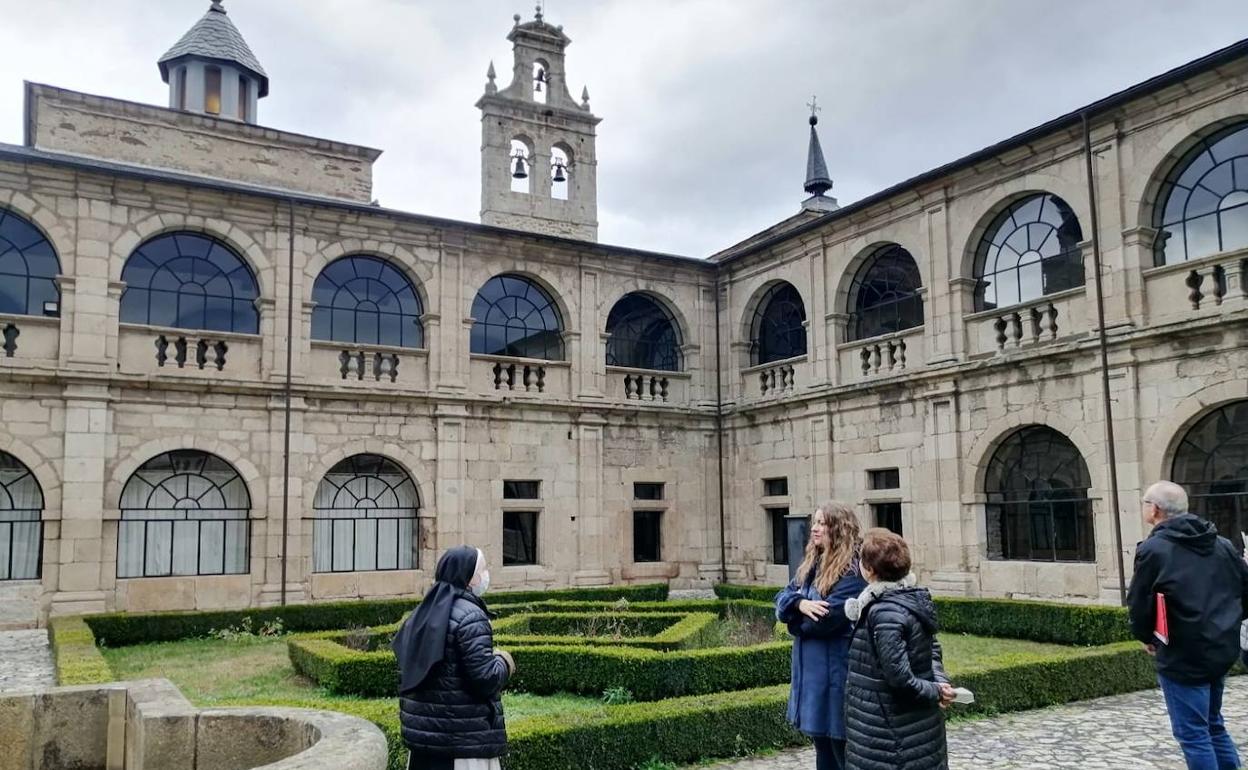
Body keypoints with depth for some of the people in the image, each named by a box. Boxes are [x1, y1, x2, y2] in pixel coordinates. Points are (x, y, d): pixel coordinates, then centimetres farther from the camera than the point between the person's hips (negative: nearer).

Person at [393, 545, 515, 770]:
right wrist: (503, 663, -2)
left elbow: (407, 672, 16)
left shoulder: (422, 614, 10)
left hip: (422, 731, 8)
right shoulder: (470, 616, -16)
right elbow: (485, 679, -20)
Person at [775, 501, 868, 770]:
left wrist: (796, 621, -5)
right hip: (811, 669, 8)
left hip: (837, 672, -8)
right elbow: (782, 601, 5)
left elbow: (828, 617, -23)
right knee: (822, 745, 19)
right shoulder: (811, 564, 10)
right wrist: (800, 604, -17)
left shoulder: (853, 569, -16)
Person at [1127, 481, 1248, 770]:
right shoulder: (1222, 544, 7)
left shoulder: (1153, 549, -14)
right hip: (1222, 650, 8)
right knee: (1213, 724, 23)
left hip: (1183, 655, -8)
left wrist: (1146, 637, 5)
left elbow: (1139, 605, -13)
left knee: (1193, 734, 1)